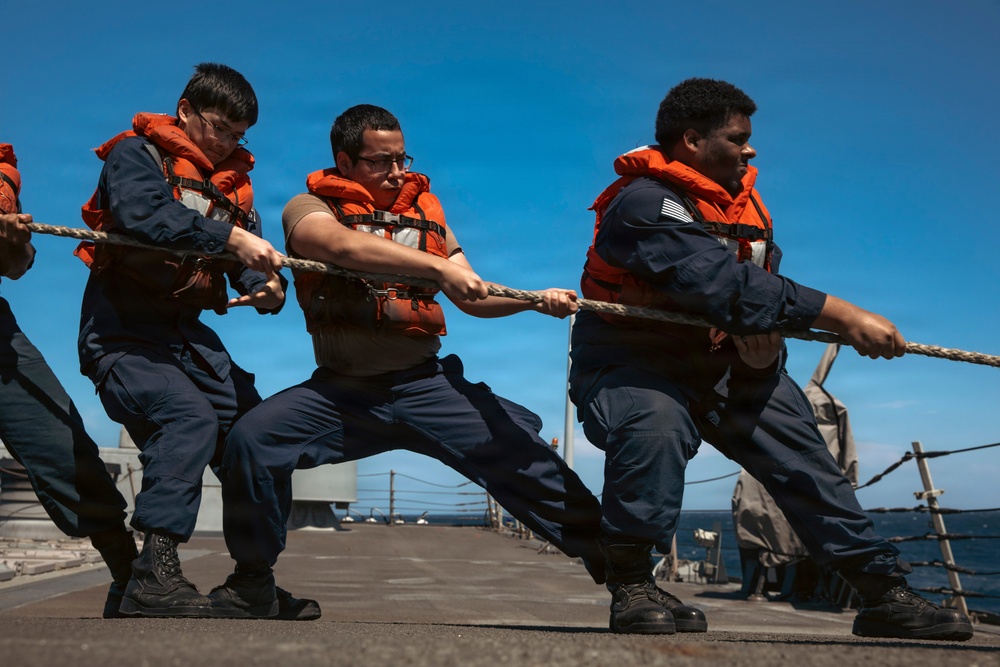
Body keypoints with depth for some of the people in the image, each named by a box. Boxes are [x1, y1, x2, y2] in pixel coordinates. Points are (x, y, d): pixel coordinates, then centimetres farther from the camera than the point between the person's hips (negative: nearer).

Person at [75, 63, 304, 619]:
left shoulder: (233, 182, 18)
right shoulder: (136, 154, -2)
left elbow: (249, 260, 7)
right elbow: (145, 214, -25)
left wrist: (270, 289, -16)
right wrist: (230, 235, -33)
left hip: (190, 333, 7)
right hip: (124, 329, -7)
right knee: (188, 416, -30)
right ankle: (155, 576, -30)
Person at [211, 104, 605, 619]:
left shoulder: (424, 210, 14)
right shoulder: (309, 208, 2)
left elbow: (472, 297, 10)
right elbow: (344, 247, -24)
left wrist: (535, 300, -9)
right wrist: (438, 265, -32)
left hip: (427, 384, 2)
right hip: (342, 389, -2)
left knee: (522, 450, -11)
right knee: (251, 438, -21)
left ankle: (608, 557, 6)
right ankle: (252, 581, 2)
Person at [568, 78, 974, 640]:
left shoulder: (743, 199, 11)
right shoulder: (644, 203, -21)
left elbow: (763, 283, 9)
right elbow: (724, 284, -33)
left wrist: (766, 332, -18)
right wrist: (843, 317, -33)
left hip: (722, 362, 8)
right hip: (632, 363, -8)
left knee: (802, 456, 0)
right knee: (656, 426, -38)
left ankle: (885, 594, 11)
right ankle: (632, 584, -21)